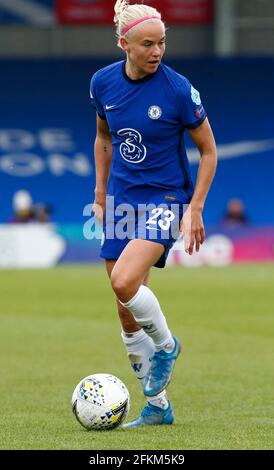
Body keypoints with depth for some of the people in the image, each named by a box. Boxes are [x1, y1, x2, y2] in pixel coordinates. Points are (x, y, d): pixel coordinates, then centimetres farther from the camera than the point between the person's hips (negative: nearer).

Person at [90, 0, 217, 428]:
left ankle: (166, 345, 2)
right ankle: (157, 406, 16)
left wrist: (195, 210, -10)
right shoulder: (103, 83, -1)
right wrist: (100, 196, 14)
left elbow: (208, 151, -5)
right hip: (121, 200, 5)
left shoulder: (177, 89, -14)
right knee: (127, 313, 4)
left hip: (165, 200, -5)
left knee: (124, 282, -27)